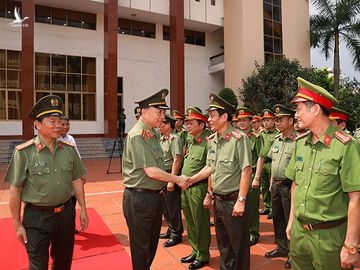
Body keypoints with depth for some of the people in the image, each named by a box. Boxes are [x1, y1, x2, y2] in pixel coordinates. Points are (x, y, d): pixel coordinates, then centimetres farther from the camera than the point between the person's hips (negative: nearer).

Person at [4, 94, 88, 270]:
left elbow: (76, 181, 4)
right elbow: (15, 190, -8)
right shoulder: (24, 152, -13)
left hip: (66, 213, 4)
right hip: (37, 217, -3)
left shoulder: (69, 149, -2)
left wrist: (83, 209, 5)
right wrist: (17, 224, -4)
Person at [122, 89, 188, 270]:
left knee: (152, 243, 23)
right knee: (141, 247, 9)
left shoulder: (153, 134, 9)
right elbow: (151, 172, -22)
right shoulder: (137, 136, -20)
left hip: (154, 195, 9)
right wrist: (178, 179, -12)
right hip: (139, 198, -9)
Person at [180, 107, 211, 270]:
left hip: (198, 188, -8)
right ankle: (195, 251, 36)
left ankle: (203, 256, 25)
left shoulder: (207, 142, -15)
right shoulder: (190, 140, 11)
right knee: (190, 222, 19)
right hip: (185, 187, 8)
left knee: (200, 223, 7)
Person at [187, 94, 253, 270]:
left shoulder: (239, 138, -17)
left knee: (238, 245, 9)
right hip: (217, 200, 7)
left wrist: (241, 201, -20)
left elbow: (246, 170, -19)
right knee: (222, 242, 22)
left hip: (233, 200, -7)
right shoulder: (212, 140, 7)